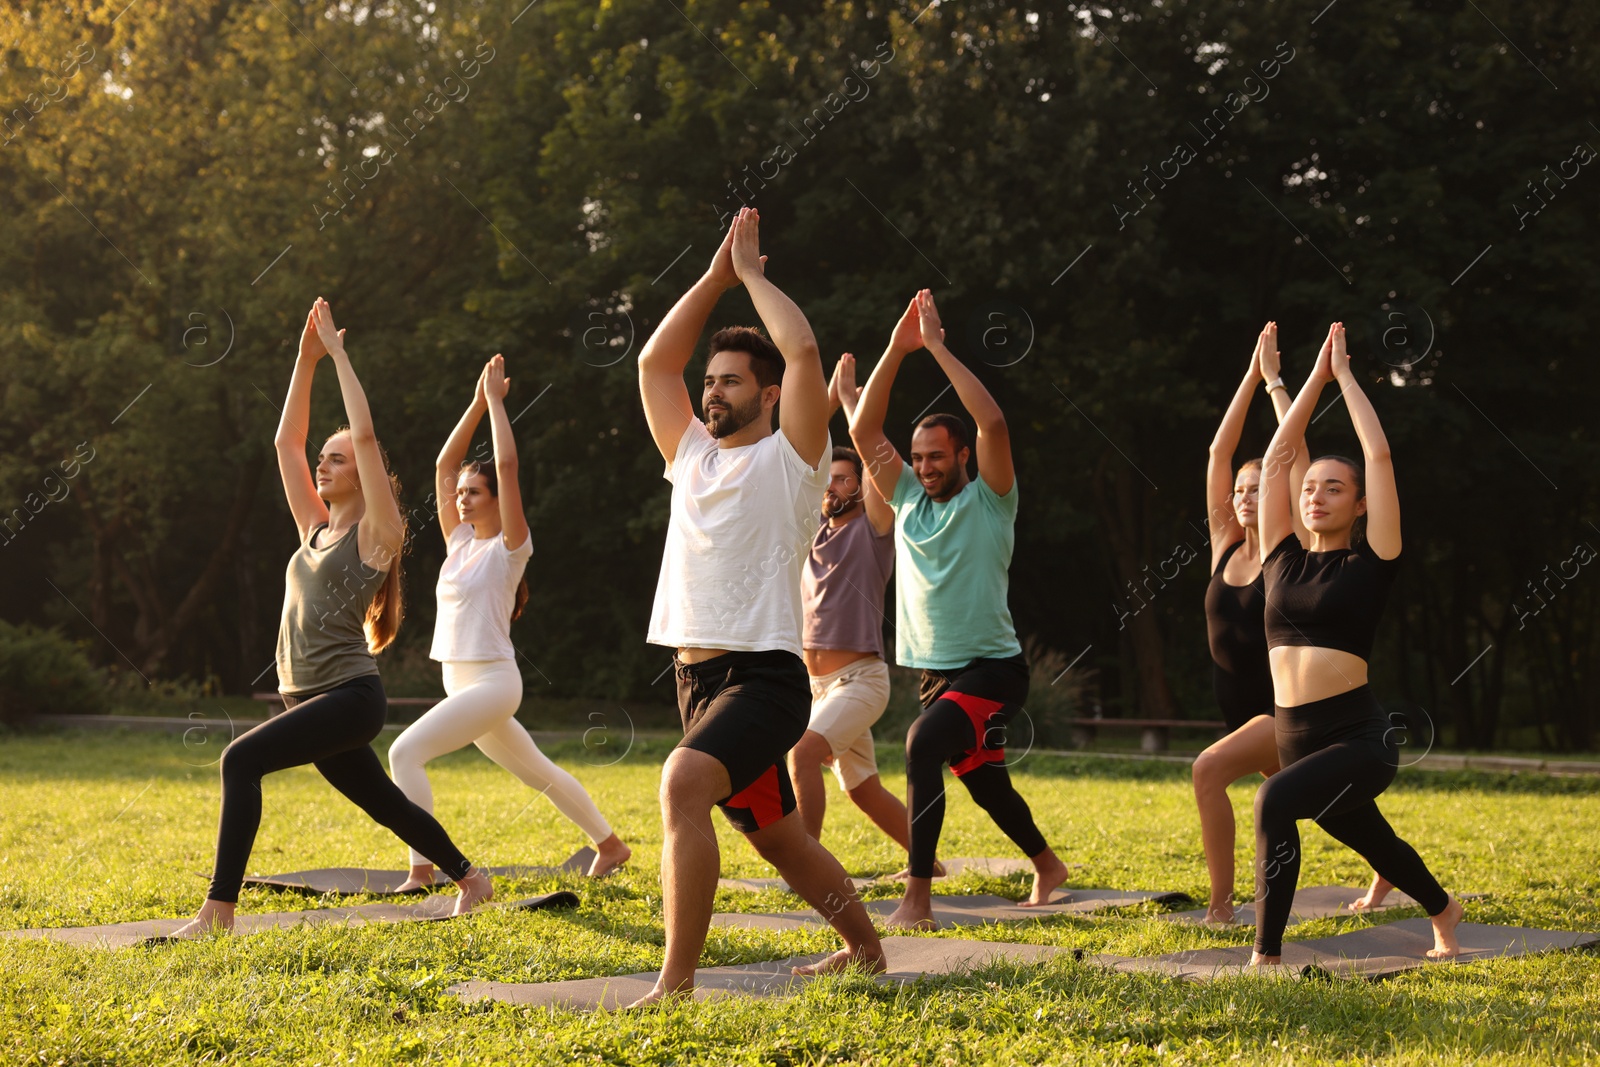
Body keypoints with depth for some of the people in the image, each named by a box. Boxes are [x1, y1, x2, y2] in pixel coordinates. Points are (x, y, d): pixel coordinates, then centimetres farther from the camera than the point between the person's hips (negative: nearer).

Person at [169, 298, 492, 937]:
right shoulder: (316, 527, 13)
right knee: (384, 802, 19)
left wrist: (338, 354, -10)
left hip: (350, 697, -8)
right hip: (309, 697, 8)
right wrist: (306, 358, 7)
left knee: (242, 759, -23)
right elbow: (286, 441, 13)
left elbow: (366, 435, -15)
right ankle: (470, 877, 37)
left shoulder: (376, 533, -6)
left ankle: (219, 909, -25)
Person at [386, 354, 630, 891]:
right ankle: (610, 845, 34)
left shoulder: (510, 545, -7)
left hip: (492, 681, -9)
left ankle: (422, 870, -20)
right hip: (460, 682, 9)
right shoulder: (459, 542, 11)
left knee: (406, 751, -21)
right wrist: (478, 402, 8)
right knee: (537, 771, 20)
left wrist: (497, 399, -10)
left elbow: (507, 465, -16)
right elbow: (444, 464, 11)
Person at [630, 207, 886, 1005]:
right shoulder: (691, 453, 15)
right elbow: (655, 361, 13)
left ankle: (677, 982, -31)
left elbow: (804, 351, -15)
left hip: (762, 676, -8)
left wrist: (752, 271, -3)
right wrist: (717, 275, 11)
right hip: (698, 674, 8)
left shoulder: (790, 457, -3)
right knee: (773, 833, 19)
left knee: (683, 785, -31)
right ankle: (865, 947, 39)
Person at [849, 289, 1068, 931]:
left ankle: (918, 901, -29)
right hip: (936, 671, 7)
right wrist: (897, 350, -5)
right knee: (985, 783, 18)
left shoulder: (989, 500, -5)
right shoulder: (908, 501, 10)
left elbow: (993, 423, -21)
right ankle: (1047, 867, 44)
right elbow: (863, 430, 4)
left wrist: (938, 346, -19)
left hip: (991, 669, -7)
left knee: (923, 745, -28)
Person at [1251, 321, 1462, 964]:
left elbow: (1379, 456, -6)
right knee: (1374, 844, 28)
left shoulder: (1370, 563, -3)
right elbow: (1275, 457, 8)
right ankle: (1442, 910, 59)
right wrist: (1314, 378, 11)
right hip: (1295, 740, 6)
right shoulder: (1283, 560, 8)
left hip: (1360, 741, -6)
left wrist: (1345, 373, 2)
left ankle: (1267, 959, -29)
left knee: (1276, 801, -34)